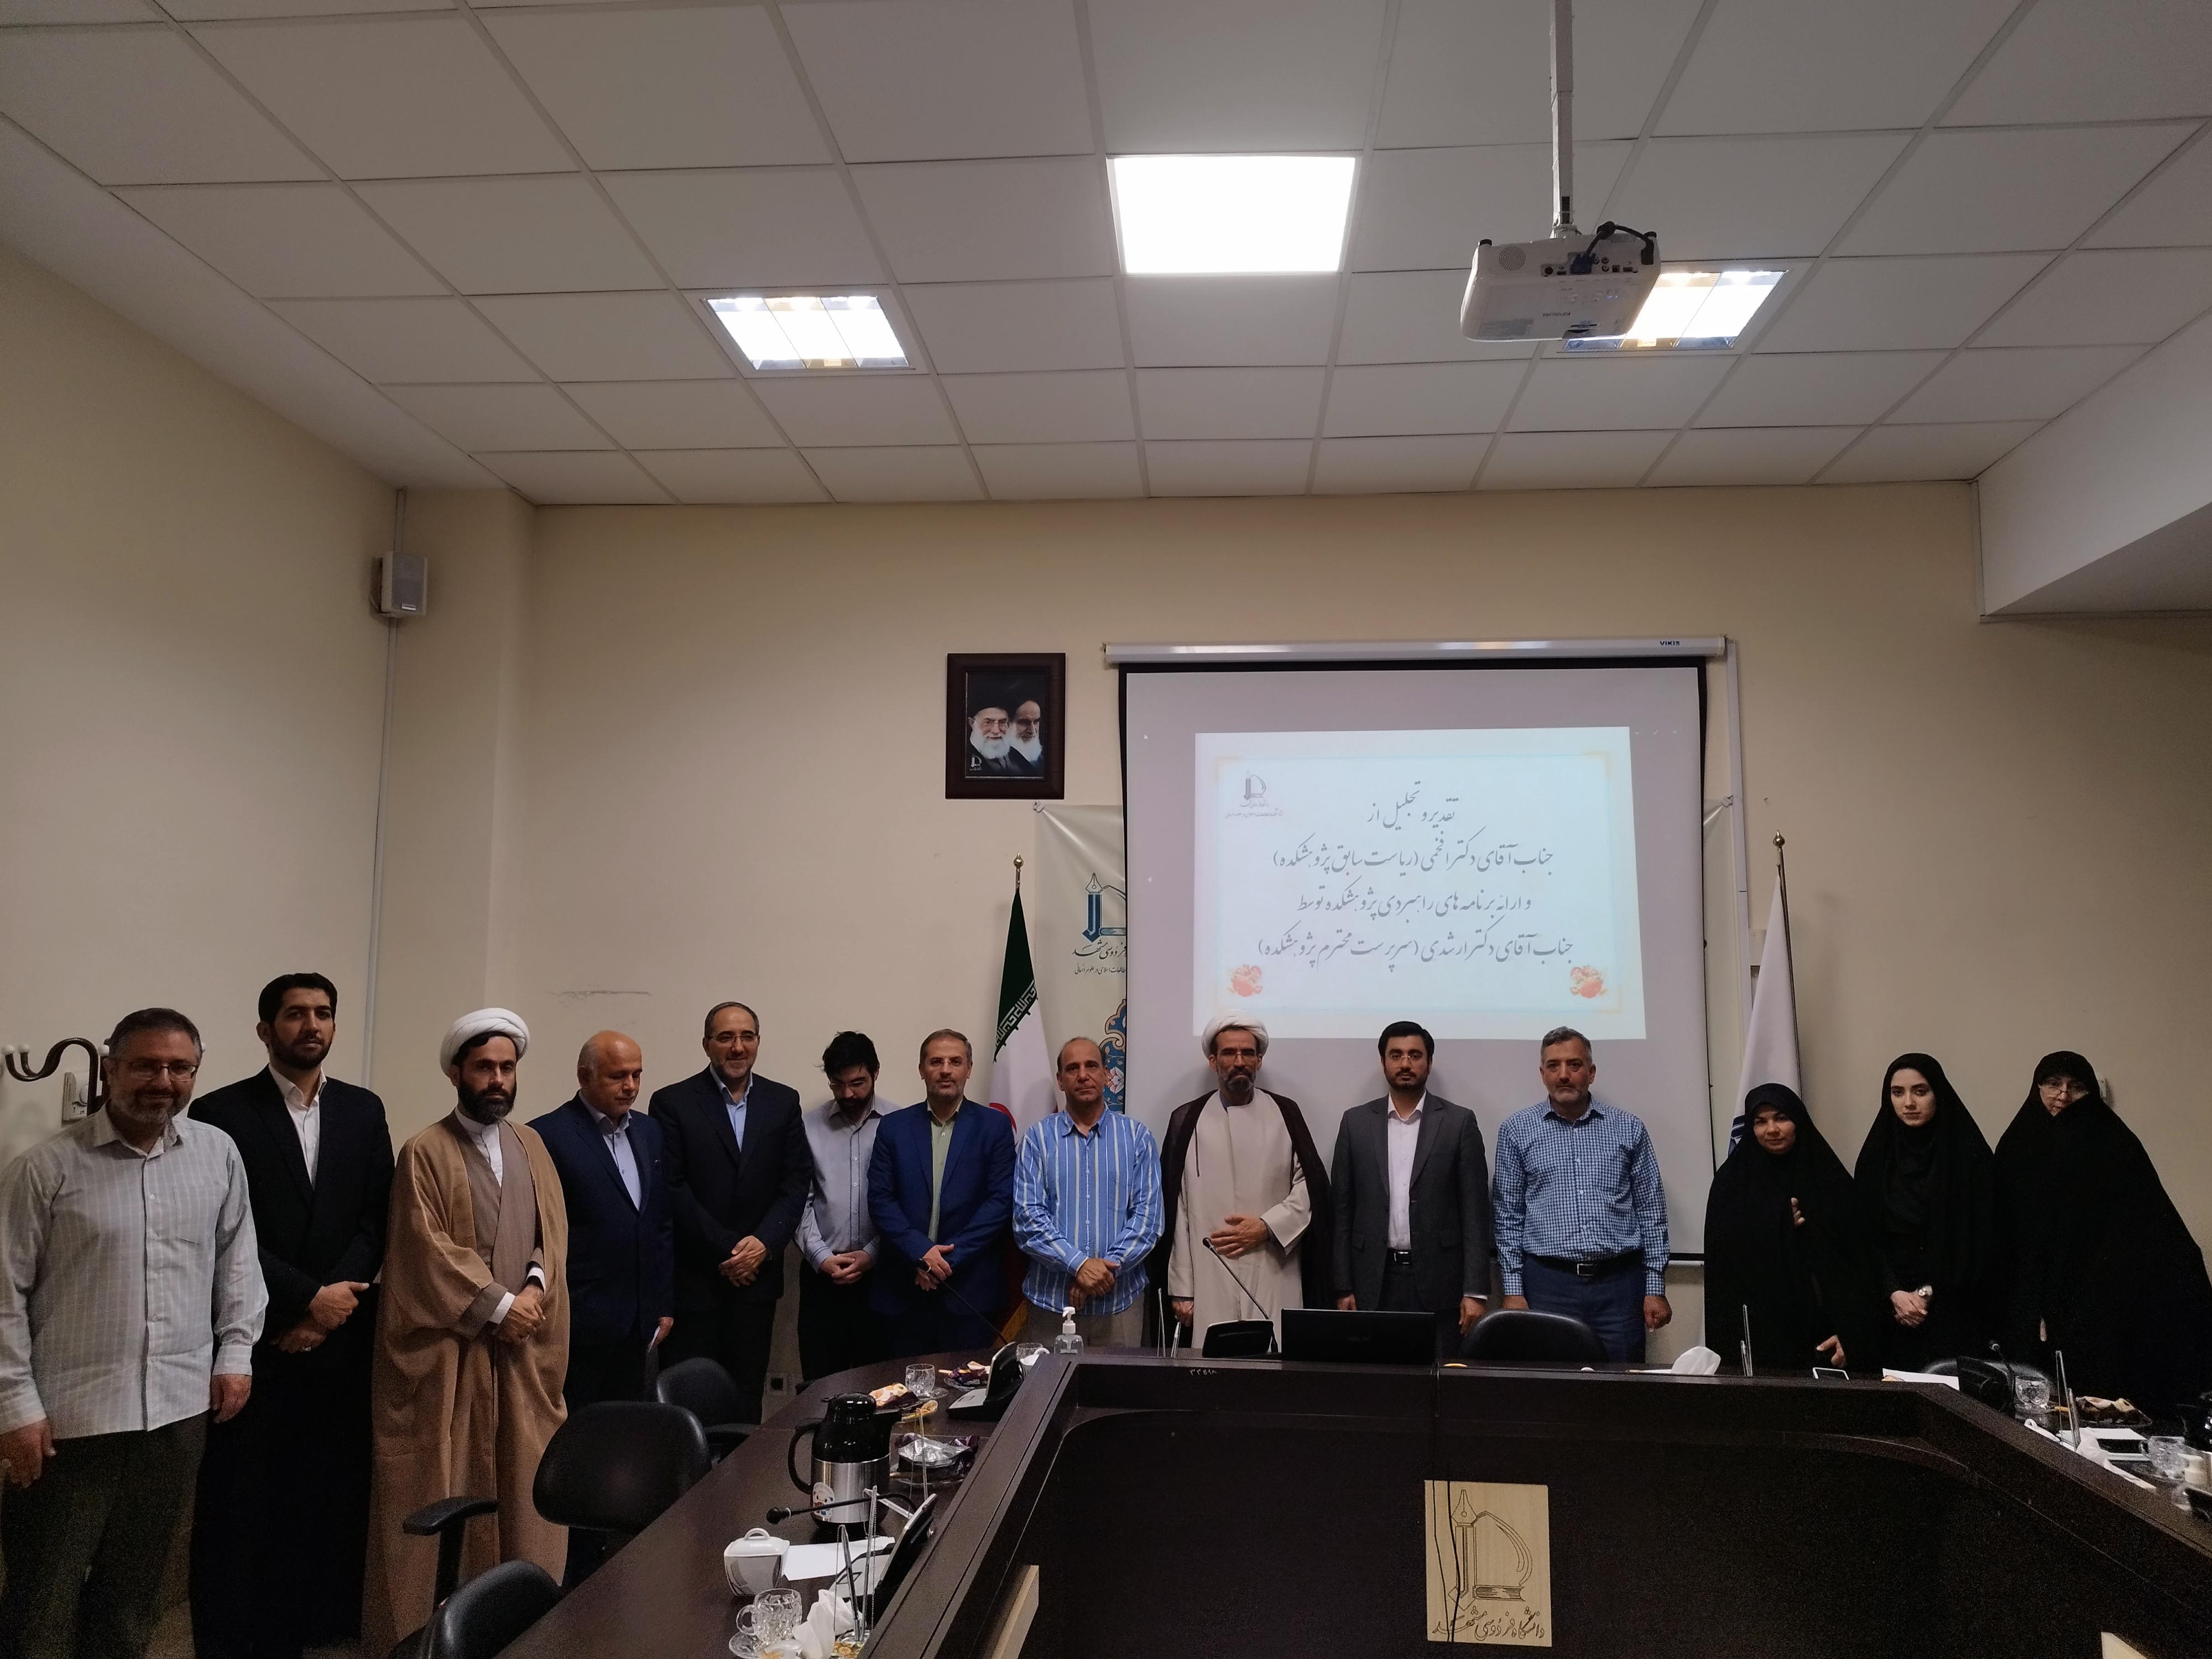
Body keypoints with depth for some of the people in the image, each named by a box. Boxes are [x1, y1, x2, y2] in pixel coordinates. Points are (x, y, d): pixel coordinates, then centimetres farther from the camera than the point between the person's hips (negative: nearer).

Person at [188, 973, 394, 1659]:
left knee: (331, 1497, 6)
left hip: (340, 1340, 3)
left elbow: (376, 1221, 5)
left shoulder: (363, 1111, 8)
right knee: (241, 1504, 3)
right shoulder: (221, 1113, -3)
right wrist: (307, 1298, -13)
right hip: (256, 1341, -3)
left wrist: (330, 1306, -7)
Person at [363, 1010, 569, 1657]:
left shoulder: (532, 1146, 10)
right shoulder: (425, 1153, -7)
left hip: (523, 1346, 5)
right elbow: (428, 1250, -13)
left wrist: (535, 1289, -11)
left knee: (518, 1481, 10)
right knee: (444, 1490, 2)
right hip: (450, 1350, -5)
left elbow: (554, 1230, 7)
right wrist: (498, 1305, -14)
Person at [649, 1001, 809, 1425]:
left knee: (746, 1396, 8)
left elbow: (795, 1183, 5)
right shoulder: (672, 1103, -2)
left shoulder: (783, 1102, 8)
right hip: (693, 1278, -3)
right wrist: (724, 1251, -11)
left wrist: (764, 1243, -9)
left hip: (757, 1275, 3)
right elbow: (672, 1187, -7)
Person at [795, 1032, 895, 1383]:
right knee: (821, 1379, 4)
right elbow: (800, 1199, 3)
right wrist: (821, 1257, -7)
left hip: (879, 1269, -1)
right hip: (822, 1271, 1)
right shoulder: (810, 1126, 5)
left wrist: (872, 1254, -8)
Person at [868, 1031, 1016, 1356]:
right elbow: (880, 1199, 1)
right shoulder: (893, 1127, 8)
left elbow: (1001, 1200, -4)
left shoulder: (995, 1126, 3)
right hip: (904, 1289, 2)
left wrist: (950, 1257, -11)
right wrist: (920, 1252, -12)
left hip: (970, 1290, -1)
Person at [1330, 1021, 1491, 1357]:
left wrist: (1475, 1292, -6)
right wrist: (1343, 1288, 2)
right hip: (1374, 1282, 1)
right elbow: (1342, 1211, 7)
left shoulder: (1459, 1122, 3)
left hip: (1438, 1282, -1)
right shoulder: (1356, 1122, 7)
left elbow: (1475, 1212, 0)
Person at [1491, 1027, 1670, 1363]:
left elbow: (1651, 1212, 9)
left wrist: (1656, 1288, 4)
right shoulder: (1517, 1130, 5)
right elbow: (1507, 1215, 5)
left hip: (1619, 1285, 1)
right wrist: (1513, 1290, 0)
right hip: (1547, 1284, -1)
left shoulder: (1629, 1128, 7)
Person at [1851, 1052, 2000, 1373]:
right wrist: (1895, 1293, -9)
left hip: (1954, 1313, -2)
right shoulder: (1877, 1155, 6)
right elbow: (1867, 1235, 4)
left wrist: (1929, 1293, -9)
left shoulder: (1969, 1155, -3)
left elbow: (1981, 1239, -5)